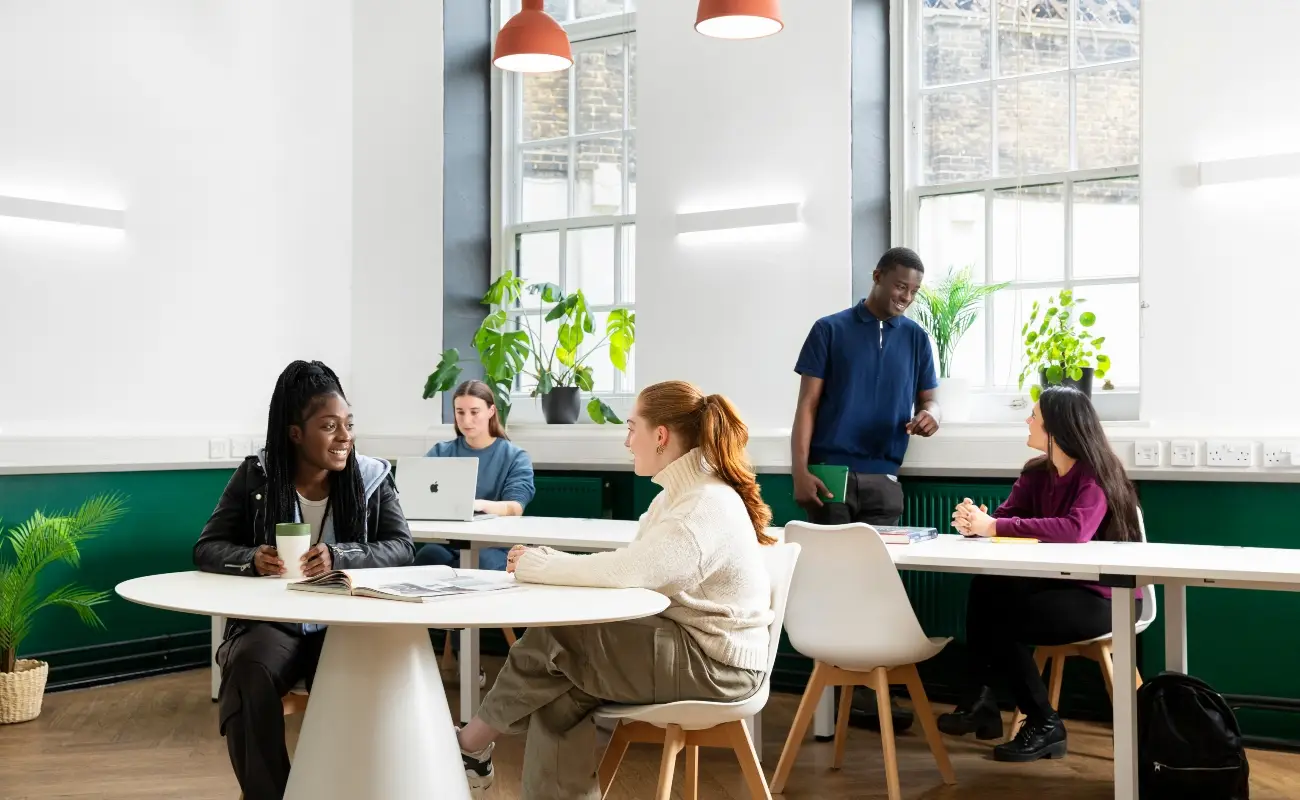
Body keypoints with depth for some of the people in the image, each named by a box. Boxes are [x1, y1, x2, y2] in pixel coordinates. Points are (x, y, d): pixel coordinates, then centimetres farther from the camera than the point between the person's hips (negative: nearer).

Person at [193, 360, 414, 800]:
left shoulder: (371, 476, 1)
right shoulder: (254, 476, 0)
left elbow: (401, 546, -7)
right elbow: (207, 548, 1)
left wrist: (338, 556, -25)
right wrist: (253, 559, -22)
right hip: (271, 621, 1)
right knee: (248, 674, -31)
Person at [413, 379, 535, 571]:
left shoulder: (515, 457, 6)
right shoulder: (440, 453, 15)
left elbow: (515, 508, -10)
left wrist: (480, 504, -33)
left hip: (494, 547, -1)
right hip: (445, 542, 1)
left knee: (481, 560, -36)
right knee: (428, 556, -34)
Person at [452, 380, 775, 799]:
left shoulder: (706, 506, -21)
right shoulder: (682, 493, 13)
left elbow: (628, 570, -32)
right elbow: (634, 571, 8)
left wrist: (537, 566, -19)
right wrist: (550, 562, -6)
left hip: (715, 664, -9)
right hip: (684, 642, 9)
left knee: (551, 640, -12)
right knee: (558, 697, -8)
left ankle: (472, 744, 6)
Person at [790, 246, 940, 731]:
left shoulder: (916, 338, 12)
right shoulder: (830, 330, 3)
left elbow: (929, 400, 12)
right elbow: (807, 405, 0)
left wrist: (928, 417, -14)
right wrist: (799, 472, -9)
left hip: (883, 478, 3)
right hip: (830, 473, -3)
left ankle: (865, 694, 8)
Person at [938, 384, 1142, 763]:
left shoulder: (1096, 476, -18)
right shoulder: (1037, 472, 6)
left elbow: (1074, 530, -35)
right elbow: (1005, 517, -2)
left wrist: (993, 527, -36)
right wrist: (976, 522, -28)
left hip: (1104, 596, -7)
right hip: (1059, 582, 7)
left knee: (1004, 619, -23)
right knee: (985, 590, -18)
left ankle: (1044, 724, -7)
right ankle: (980, 700, -13)